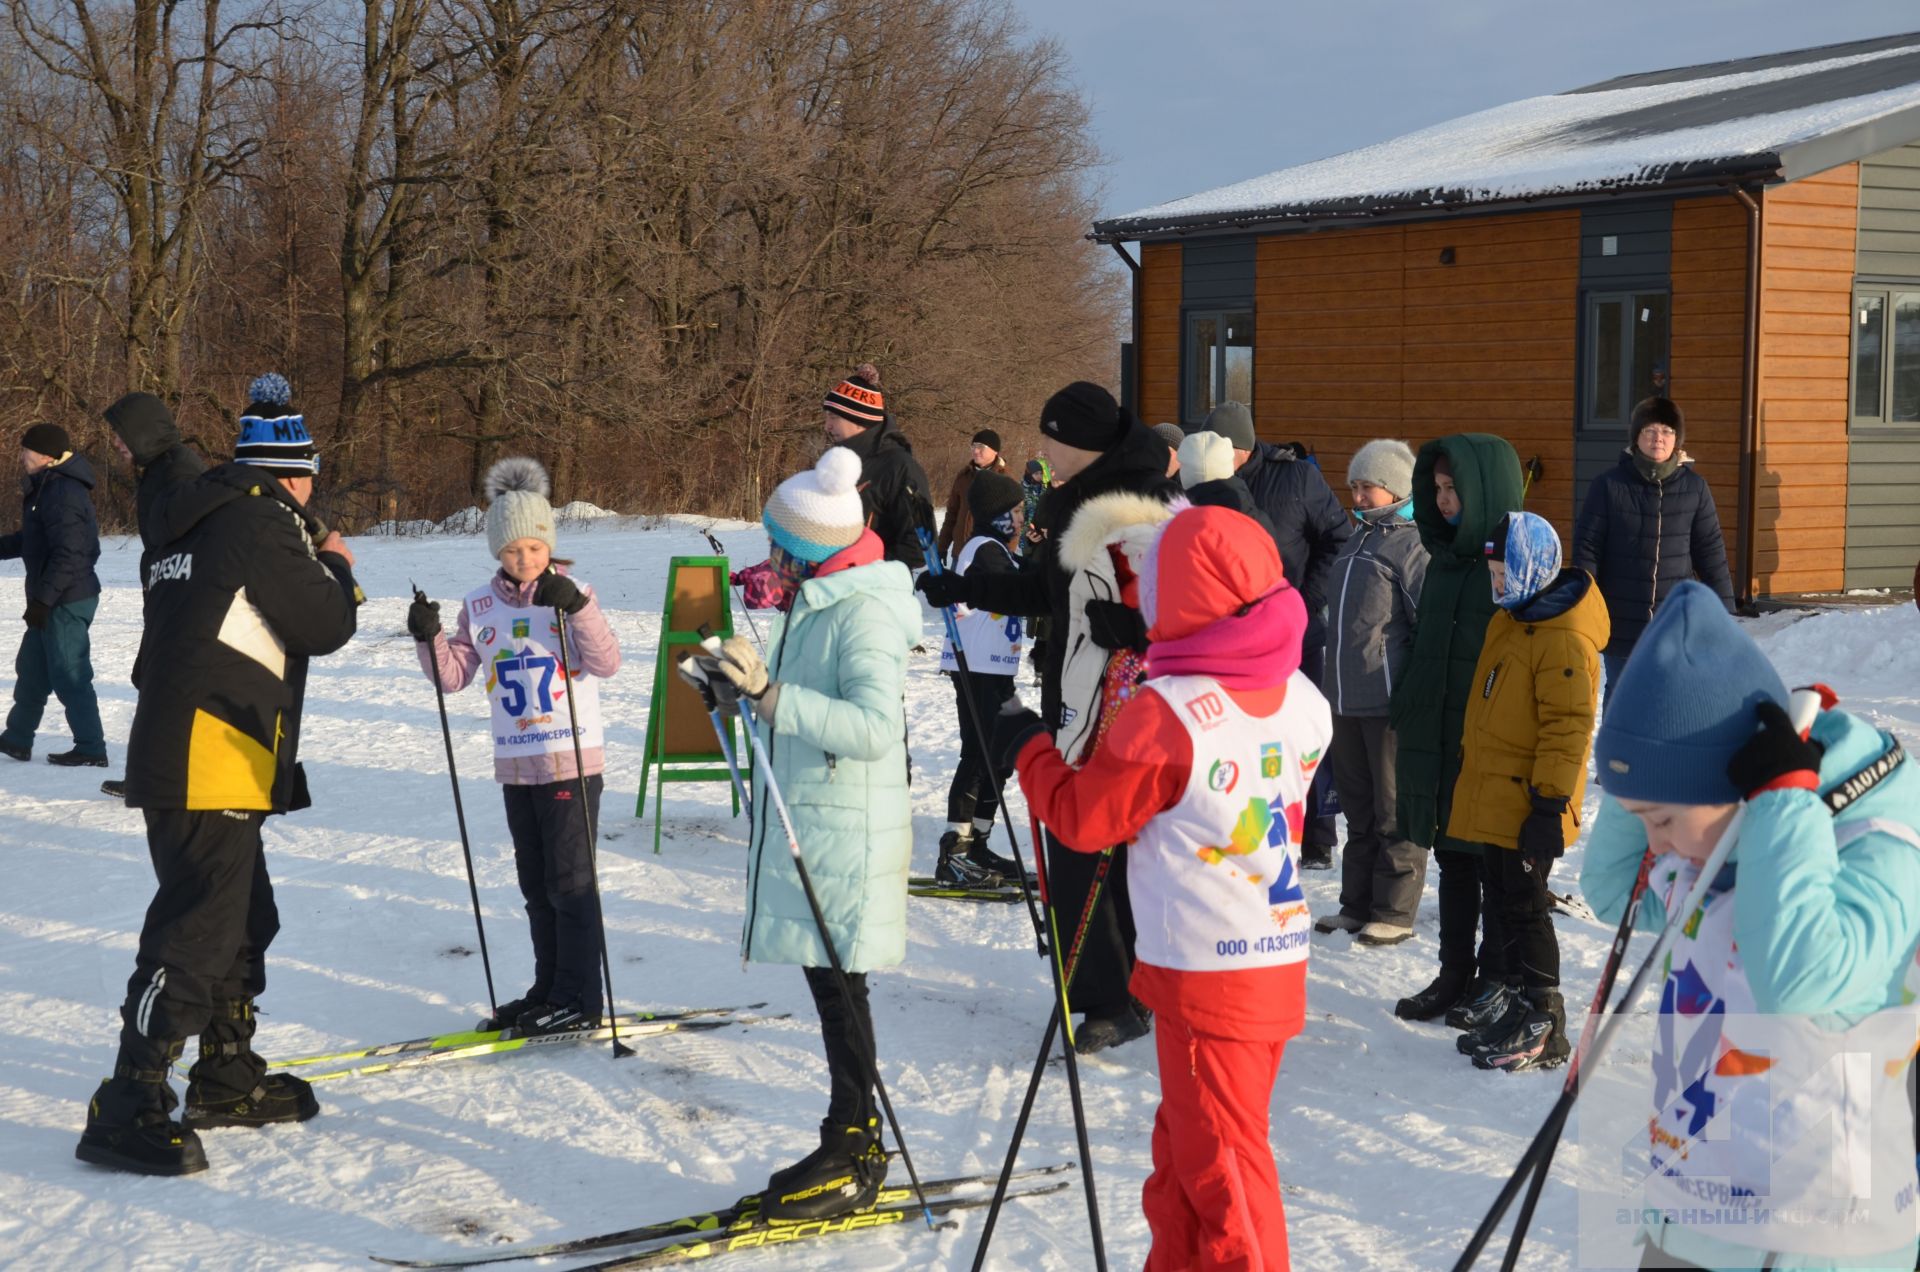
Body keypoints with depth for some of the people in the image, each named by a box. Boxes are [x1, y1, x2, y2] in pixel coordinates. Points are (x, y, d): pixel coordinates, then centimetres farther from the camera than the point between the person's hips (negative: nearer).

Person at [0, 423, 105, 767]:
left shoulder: (62, 492, -20)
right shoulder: (47, 487, 13)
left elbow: (68, 553, -25)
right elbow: (31, 539, 24)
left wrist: (42, 599, -23)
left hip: (67, 601, -11)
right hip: (56, 599, 11)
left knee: (69, 675, -5)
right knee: (31, 669, 18)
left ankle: (91, 749, 0)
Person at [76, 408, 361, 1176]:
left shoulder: (205, 522, 18)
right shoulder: (264, 523, -10)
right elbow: (325, 627, -4)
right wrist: (336, 567, 11)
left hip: (181, 755, 10)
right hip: (212, 764, -10)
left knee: (244, 919, 20)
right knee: (195, 931, -11)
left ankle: (227, 1078, 31)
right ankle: (127, 1110, -13)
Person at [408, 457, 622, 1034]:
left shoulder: (572, 594, -6)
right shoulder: (480, 606, 6)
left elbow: (607, 664, -16)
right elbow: (454, 674, 8)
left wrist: (578, 609, -28)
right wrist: (429, 638, -9)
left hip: (573, 762, -5)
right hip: (515, 764, 5)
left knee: (570, 880, -3)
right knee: (535, 884, 13)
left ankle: (581, 998, 3)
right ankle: (548, 990, 23)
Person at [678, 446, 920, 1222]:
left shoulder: (862, 613, -17)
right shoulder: (813, 602, 13)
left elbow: (873, 726, -29)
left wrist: (767, 693, -32)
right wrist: (737, 692, 6)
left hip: (847, 832, -9)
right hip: (804, 825, 9)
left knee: (838, 986, -4)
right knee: (829, 984, 13)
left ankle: (852, 1158, 5)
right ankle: (851, 1148, 22)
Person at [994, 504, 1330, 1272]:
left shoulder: (1165, 712, -19)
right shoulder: (1303, 700, 1)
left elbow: (1083, 816, -8)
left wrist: (1027, 749, 10)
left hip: (1205, 978, -7)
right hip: (1280, 964, 7)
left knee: (1220, 1165, 2)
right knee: (1184, 1147, 20)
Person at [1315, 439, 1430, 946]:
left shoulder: (1413, 544, -10)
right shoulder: (1357, 541, 17)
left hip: (1390, 700, -9)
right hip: (1346, 697, 9)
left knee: (1395, 811, 0)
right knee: (1358, 808, 16)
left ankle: (1394, 913, 6)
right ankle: (1357, 906, 25)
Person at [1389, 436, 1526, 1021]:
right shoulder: (1446, 557, 11)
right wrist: (1404, 709, 14)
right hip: (1438, 737, 7)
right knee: (1453, 862, 15)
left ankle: (1496, 983, 15)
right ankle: (1454, 975, 25)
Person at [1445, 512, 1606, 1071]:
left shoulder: (1565, 640, -20)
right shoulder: (1509, 622, 12)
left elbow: (1568, 727, -21)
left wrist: (1550, 804, -22)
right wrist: (1469, 765, 25)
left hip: (1526, 804, -9)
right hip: (1490, 797, 9)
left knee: (1524, 908, -4)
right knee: (1502, 900, 18)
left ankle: (1542, 1028, 2)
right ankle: (1511, 990, 33)